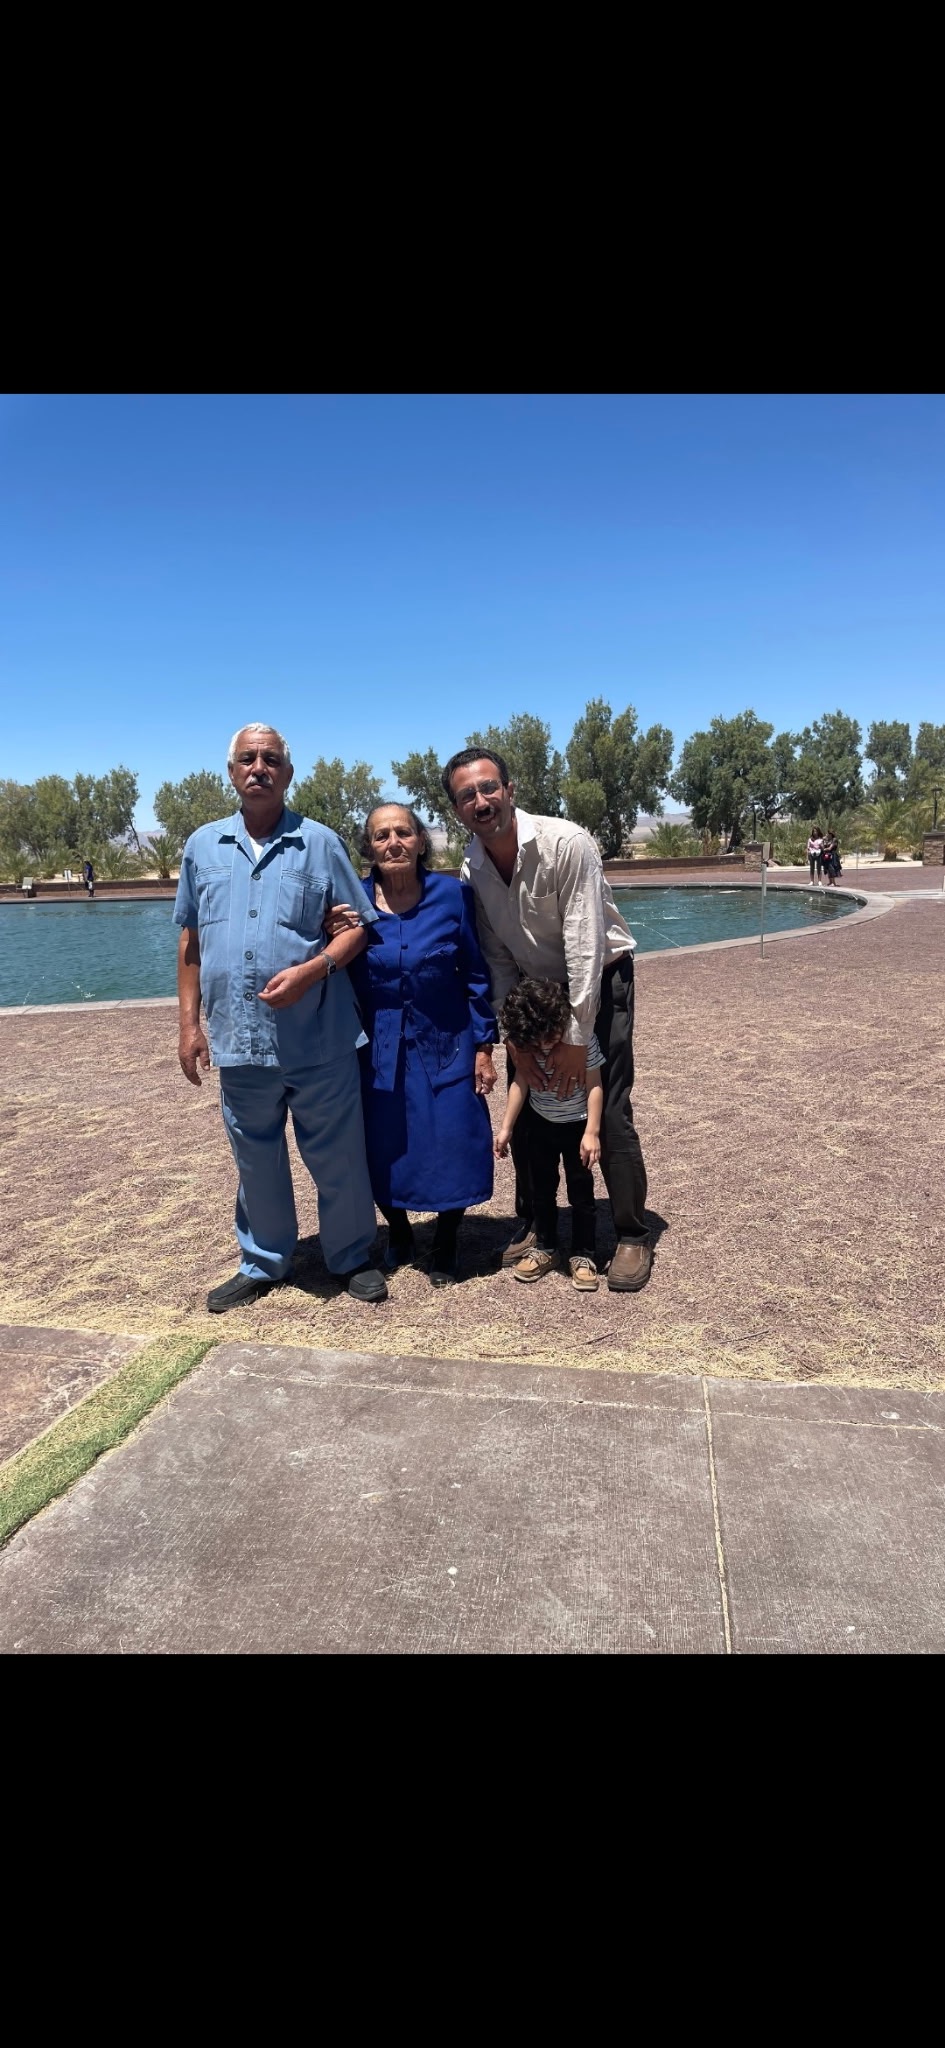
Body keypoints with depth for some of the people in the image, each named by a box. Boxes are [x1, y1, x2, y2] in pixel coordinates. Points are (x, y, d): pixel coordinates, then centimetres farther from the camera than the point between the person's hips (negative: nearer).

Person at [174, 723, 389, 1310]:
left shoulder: (320, 843, 0)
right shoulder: (203, 846, 10)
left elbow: (359, 926, -1)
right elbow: (191, 940, 13)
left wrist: (310, 970, -18)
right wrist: (190, 1023, 8)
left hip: (318, 1039, -3)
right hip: (239, 1038, 3)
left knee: (338, 1157, 8)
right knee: (256, 1161, 16)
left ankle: (353, 1257, 28)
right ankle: (263, 1262, 33)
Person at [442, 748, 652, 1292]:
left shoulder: (567, 843, -26)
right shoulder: (472, 869, -8)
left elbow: (585, 945, -27)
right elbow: (496, 958, -3)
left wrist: (577, 1038, -26)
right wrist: (512, 1033, -11)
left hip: (600, 978, -5)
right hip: (534, 987, 5)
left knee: (609, 1112, -9)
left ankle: (634, 1237, 7)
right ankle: (532, 1225, 24)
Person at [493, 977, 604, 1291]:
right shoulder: (525, 1042, -15)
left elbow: (594, 1086, -19)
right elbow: (521, 1082, -5)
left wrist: (592, 1132, -22)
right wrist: (506, 1127, -5)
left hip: (576, 1125, -3)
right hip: (539, 1124, 4)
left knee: (581, 1191, 5)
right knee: (542, 1189, 14)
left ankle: (583, 1255, 18)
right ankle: (544, 1248, 29)